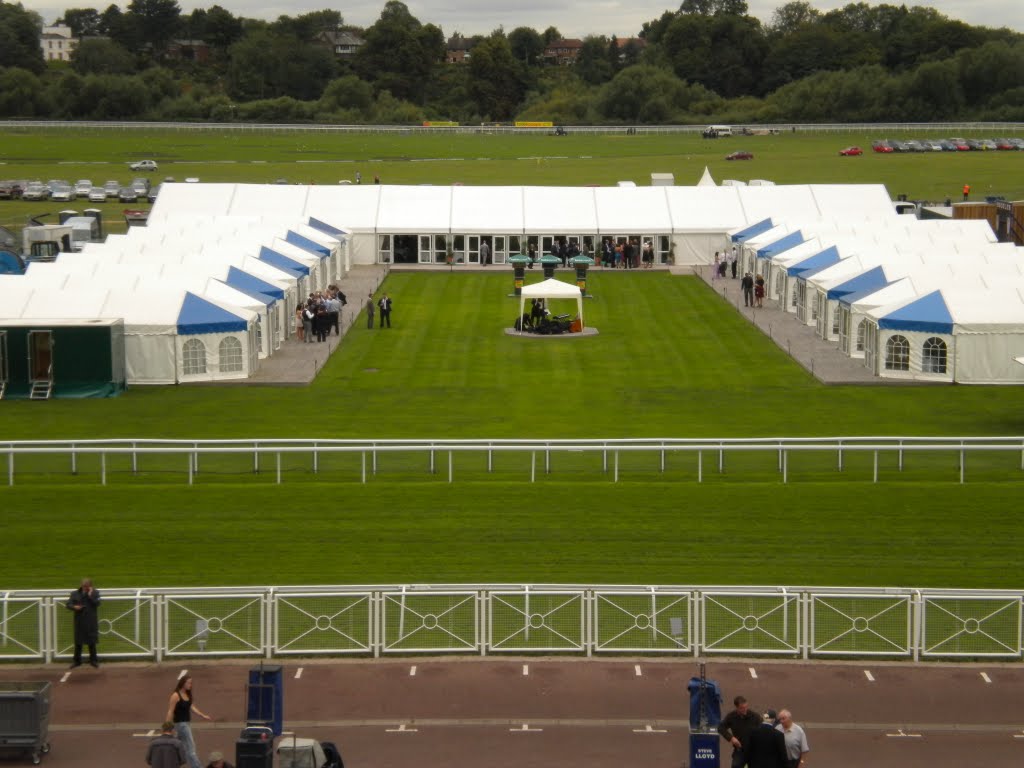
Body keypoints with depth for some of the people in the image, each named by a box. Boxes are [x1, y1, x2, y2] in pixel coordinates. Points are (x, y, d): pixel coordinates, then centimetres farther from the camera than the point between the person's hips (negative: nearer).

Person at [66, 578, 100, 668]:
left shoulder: (95, 593, 1)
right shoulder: (75, 594, 4)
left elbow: (97, 603, -11)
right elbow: (68, 604, 1)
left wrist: (90, 595, -16)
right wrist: (74, 607, -19)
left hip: (91, 622, -1)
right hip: (79, 621, 1)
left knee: (92, 642, 6)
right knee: (78, 642, 6)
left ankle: (93, 660, 16)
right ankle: (77, 661, 15)